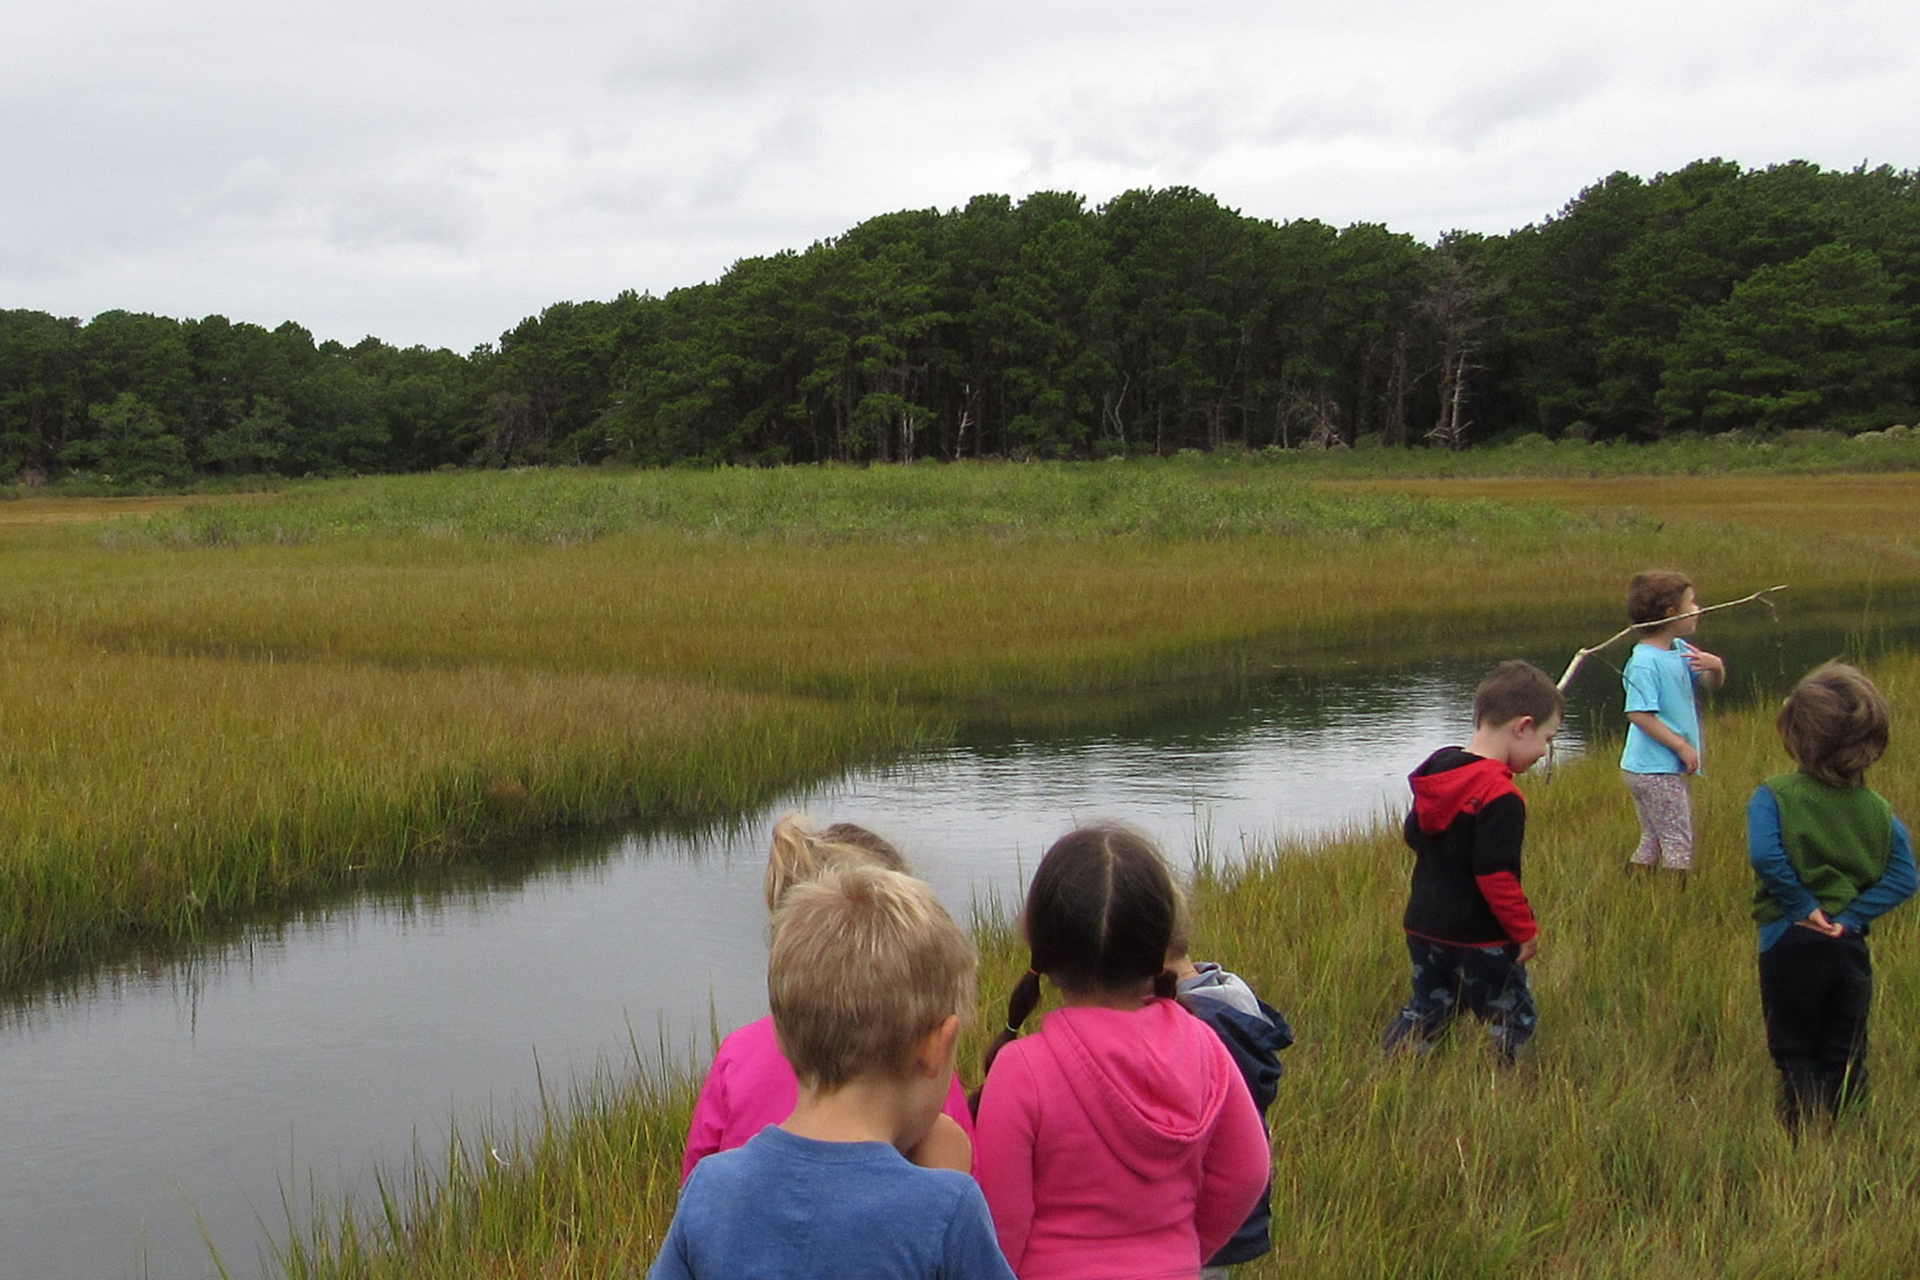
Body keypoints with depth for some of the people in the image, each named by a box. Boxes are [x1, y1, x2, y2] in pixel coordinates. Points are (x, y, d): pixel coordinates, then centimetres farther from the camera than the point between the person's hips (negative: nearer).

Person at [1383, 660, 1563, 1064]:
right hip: (1479, 939, -8)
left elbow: (1414, 834, 16)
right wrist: (1526, 930, -13)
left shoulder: (1436, 770, 5)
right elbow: (1496, 876, -24)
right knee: (1512, 1025, 8)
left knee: (1425, 1012, 19)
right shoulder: (1500, 798, -22)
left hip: (1423, 925, 8)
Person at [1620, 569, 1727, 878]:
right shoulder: (1644, 661, -20)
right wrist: (1682, 746, -20)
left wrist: (1715, 665, -9)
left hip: (1667, 768, 10)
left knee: (1653, 840, 17)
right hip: (1654, 770, -10)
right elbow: (1639, 713, -24)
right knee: (1678, 844, -3)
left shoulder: (1679, 650, 8)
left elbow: (1713, 683, 16)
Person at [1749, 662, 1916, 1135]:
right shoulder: (1878, 811, 2)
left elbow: (1766, 856, -27)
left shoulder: (1775, 797, -12)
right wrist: (1851, 916, -7)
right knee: (1846, 1060, 15)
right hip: (1850, 949, 4)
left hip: (1790, 944, -4)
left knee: (1796, 1056, 8)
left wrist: (1803, 905, -15)